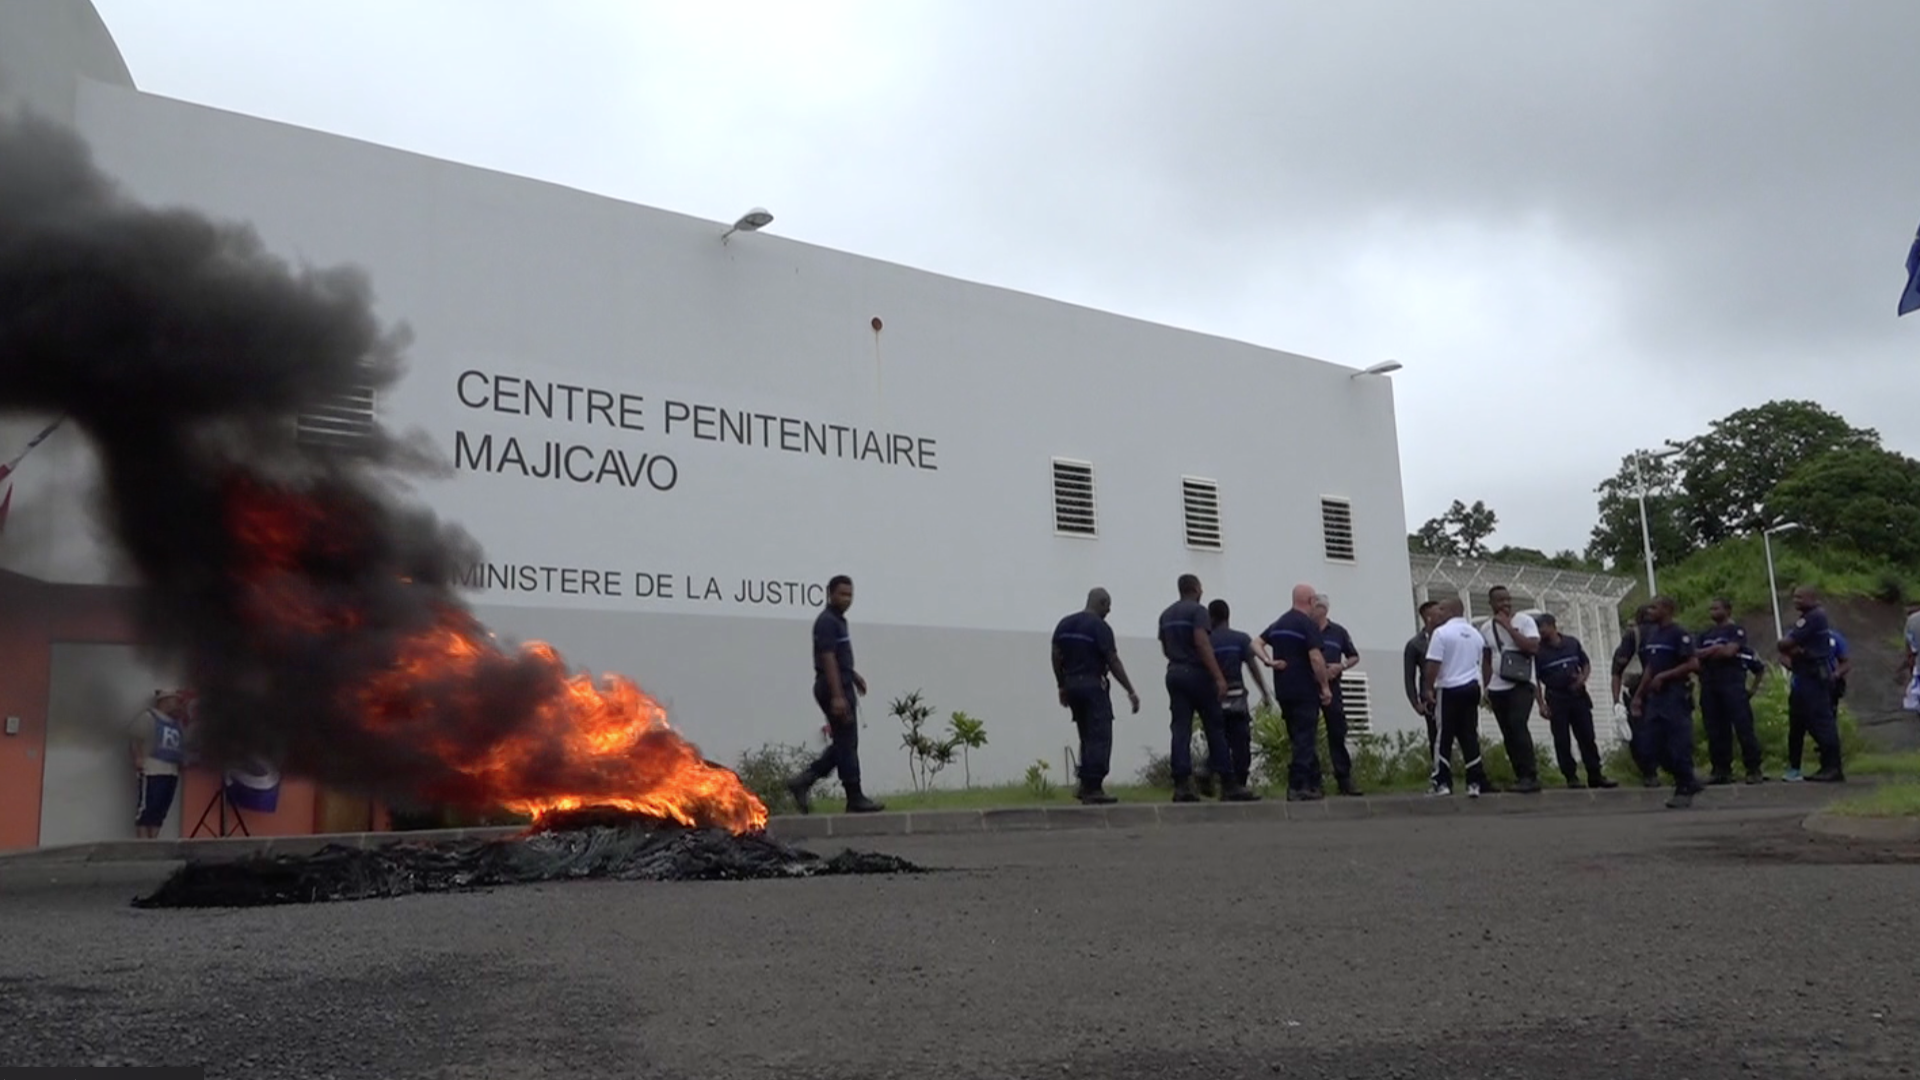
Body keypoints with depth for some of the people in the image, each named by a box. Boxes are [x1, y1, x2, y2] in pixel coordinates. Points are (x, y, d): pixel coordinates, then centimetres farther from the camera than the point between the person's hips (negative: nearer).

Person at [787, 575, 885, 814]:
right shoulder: (827, 622, -15)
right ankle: (855, 799, 1)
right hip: (834, 689, -10)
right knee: (847, 744, -5)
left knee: (842, 744, 11)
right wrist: (837, 696, -26)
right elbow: (828, 660, -22)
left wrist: (854, 675, 20)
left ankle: (803, 781, 9)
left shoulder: (838, 620, 16)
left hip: (842, 687, 10)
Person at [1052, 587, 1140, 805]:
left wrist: (1062, 686, 17)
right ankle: (1093, 788, -8)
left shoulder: (1064, 624, 11)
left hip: (1072, 685, 7)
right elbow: (1113, 661, -12)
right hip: (1093, 686, -7)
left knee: (1088, 737, 15)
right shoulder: (1100, 627, -9)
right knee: (1100, 738, -4)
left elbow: (1056, 657, 10)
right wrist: (1130, 691, -8)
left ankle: (1086, 786, 12)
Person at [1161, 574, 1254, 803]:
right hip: (1197, 673, -6)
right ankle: (1228, 785, 3)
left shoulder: (1166, 614, 15)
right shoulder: (1197, 611, -8)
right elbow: (1202, 643, -19)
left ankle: (1181, 786, -6)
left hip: (1174, 673, 6)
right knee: (1215, 728, 0)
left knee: (1180, 730, 2)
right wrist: (1219, 677, -22)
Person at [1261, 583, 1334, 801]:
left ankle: (1305, 783, 16)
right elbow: (1315, 658, -19)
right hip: (1305, 691, -8)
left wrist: (1269, 661, 4)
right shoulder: (1309, 624, -11)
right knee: (1305, 739, -4)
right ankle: (1298, 787, -7)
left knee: (1297, 739, 14)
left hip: (1283, 691, 8)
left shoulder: (1278, 624, 14)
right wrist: (1325, 686, -13)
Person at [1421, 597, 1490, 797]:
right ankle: (1475, 782, 4)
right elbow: (1477, 661, 18)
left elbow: (1433, 664, -14)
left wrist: (1428, 688, -6)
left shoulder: (1442, 632, -10)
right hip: (1472, 687, 6)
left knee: (1444, 737, 0)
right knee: (1470, 736, 6)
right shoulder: (1475, 634, 11)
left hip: (1449, 689, -6)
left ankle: (1442, 783, -1)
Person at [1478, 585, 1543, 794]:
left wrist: (1508, 626, -14)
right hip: (1497, 689, 5)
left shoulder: (1524, 620, -2)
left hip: (1520, 685, -5)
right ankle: (1521, 776, 10)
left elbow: (1532, 646, -17)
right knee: (1508, 734, 4)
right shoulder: (1486, 628, 9)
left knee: (1518, 726, -19)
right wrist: (1486, 689, 9)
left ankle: (1531, 776, -17)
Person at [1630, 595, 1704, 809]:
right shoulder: (1650, 634, 14)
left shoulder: (1679, 634, -9)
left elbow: (1693, 664, -15)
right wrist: (1638, 695, 17)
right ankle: (1689, 783, 19)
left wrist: (1663, 676, -17)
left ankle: (1684, 790, 8)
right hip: (1655, 697, 8)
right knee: (1650, 747, 6)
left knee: (1679, 746, -5)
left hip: (1676, 695, -8)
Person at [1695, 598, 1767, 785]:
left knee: (1743, 727, -8)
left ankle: (1754, 769, -6)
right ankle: (1721, 769, 9)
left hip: (1733, 685, -6)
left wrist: (1707, 652, 1)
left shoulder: (1736, 630, 3)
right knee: (1716, 730, 5)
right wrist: (1714, 650, -8)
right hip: (1709, 685, 6)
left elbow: (1729, 651, -12)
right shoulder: (1705, 634, 20)